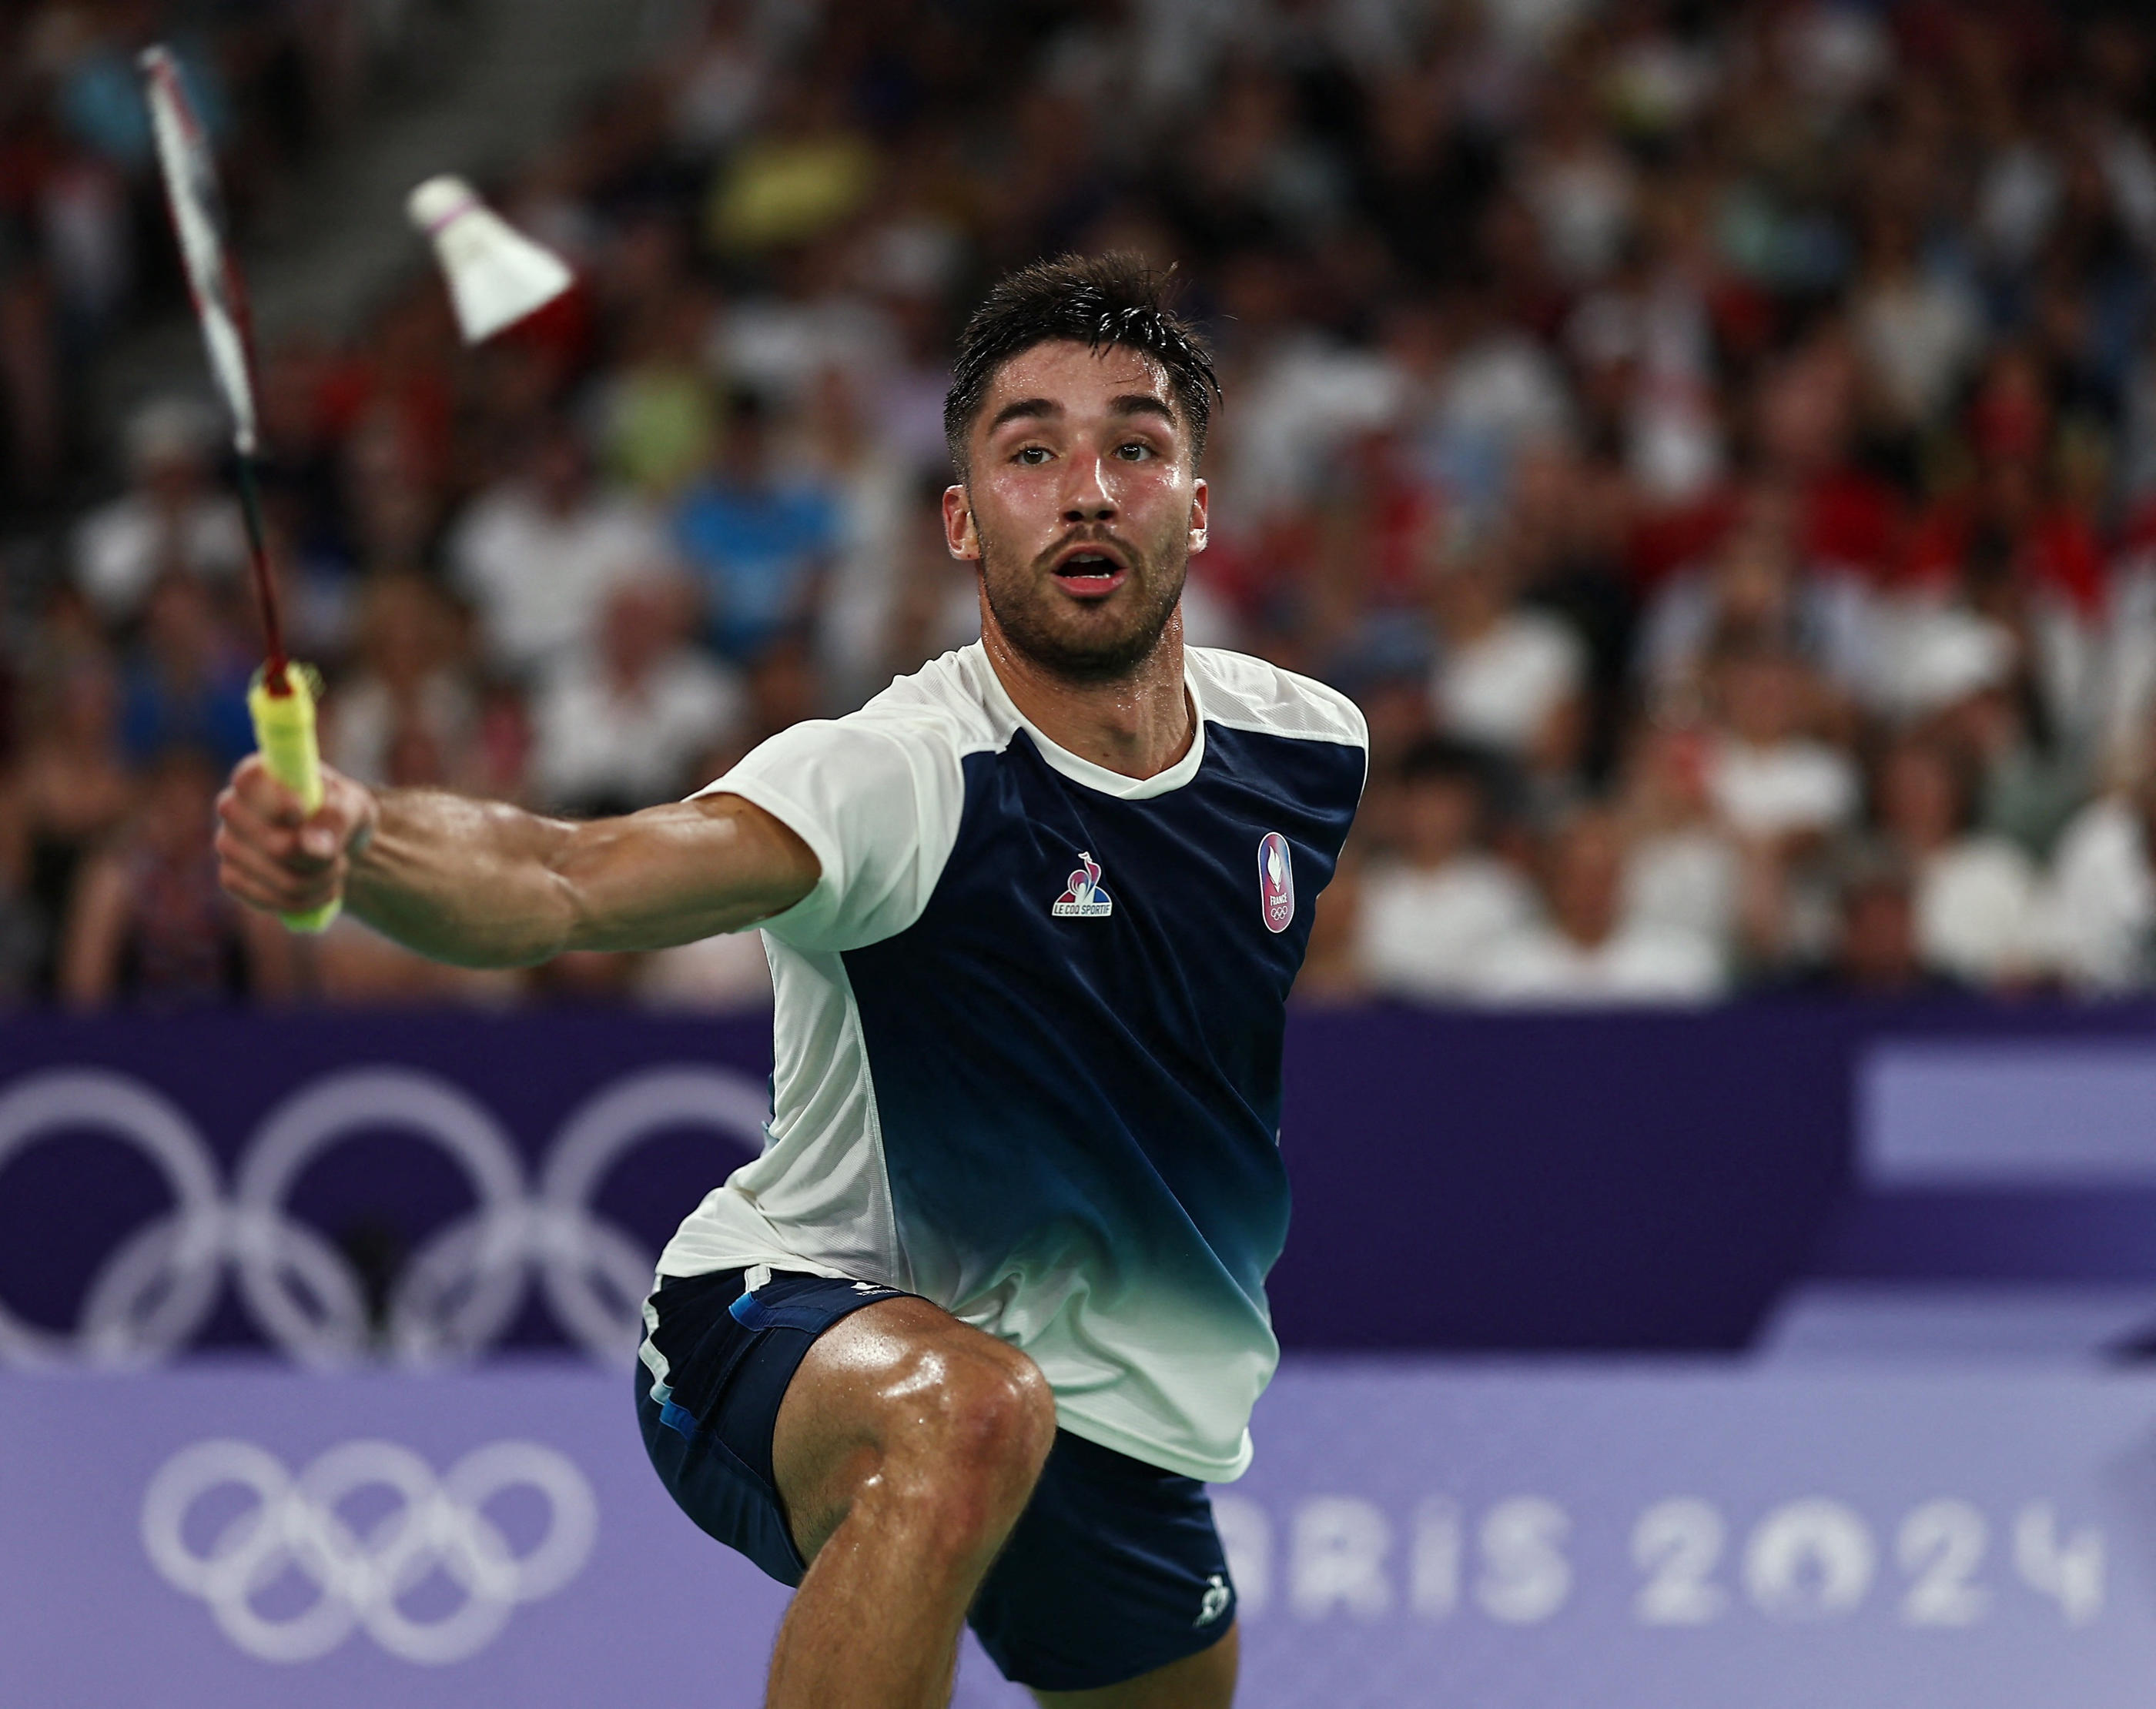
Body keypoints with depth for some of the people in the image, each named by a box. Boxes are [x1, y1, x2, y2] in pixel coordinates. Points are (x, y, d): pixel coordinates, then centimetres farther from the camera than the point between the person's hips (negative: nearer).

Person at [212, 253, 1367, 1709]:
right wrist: (355, 840, -65)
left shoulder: (1312, 746, -6)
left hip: (1121, 1415, 8)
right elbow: (567, 883, -44)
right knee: (967, 1418, -40)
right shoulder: (899, 778, -26)